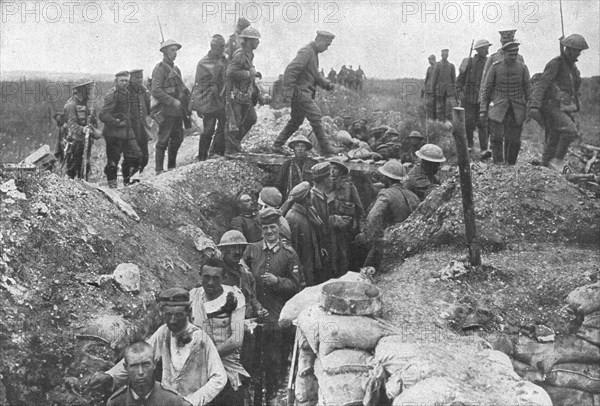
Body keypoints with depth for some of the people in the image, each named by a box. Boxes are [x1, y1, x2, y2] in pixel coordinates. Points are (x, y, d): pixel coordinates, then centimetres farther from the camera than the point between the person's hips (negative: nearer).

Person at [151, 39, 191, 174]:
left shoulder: (176, 69, 18)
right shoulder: (160, 68, -8)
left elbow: (181, 88, 25)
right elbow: (156, 91, -17)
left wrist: (188, 95, 6)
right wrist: (173, 101, -20)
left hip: (177, 111, 8)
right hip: (165, 111, -8)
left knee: (178, 138, 11)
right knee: (163, 141, -6)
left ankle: (172, 166, 24)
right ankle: (159, 170, -1)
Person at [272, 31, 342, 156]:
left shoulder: (313, 53, 17)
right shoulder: (306, 52, -16)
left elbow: (314, 75, 27)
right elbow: (290, 70, -24)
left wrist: (326, 85, 13)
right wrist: (288, 91, -28)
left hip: (305, 93, 10)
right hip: (300, 92, -10)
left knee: (296, 121, 14)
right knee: (316, 117, -10)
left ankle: (278, 145, 19)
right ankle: (325, 148, -6)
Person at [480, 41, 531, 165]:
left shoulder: (522, 68, 1)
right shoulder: (495, 67, -2)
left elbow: (527, 90, 6)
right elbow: (486, 89, 3)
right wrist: (483, 109, 0)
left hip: (517, 109, 1)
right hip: (499, 107, -1)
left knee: (514, 140, 0)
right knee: (497, 137, -13)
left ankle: (511, 164, 15)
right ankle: (498, 164, -3)